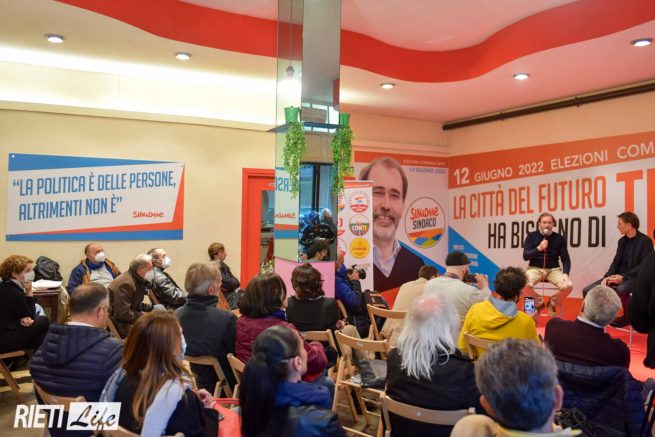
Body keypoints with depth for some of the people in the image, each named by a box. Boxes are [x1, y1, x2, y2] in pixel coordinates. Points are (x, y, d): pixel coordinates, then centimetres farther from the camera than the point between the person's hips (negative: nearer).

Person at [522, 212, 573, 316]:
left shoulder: (559, 238, 3)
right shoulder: (531, 236, 0)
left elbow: (565, 259, 1)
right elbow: (525, 256, -7)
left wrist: (565, 273, -17)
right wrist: (538, 248, -24)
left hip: (553, 269, 1)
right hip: (535, 268, -1)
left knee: (568, 286, -26)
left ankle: (553, 302, 8)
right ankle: (538, 302, 2)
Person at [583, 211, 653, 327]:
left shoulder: (645, 241, -7)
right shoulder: (622, 241, 15)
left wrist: (623, 277, -23)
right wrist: (608, 276, -6)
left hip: (634, 277, -7)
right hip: (618, 276, 7)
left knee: (621, 290, -41)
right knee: (587, 290, -12)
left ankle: (627, 317, -12)